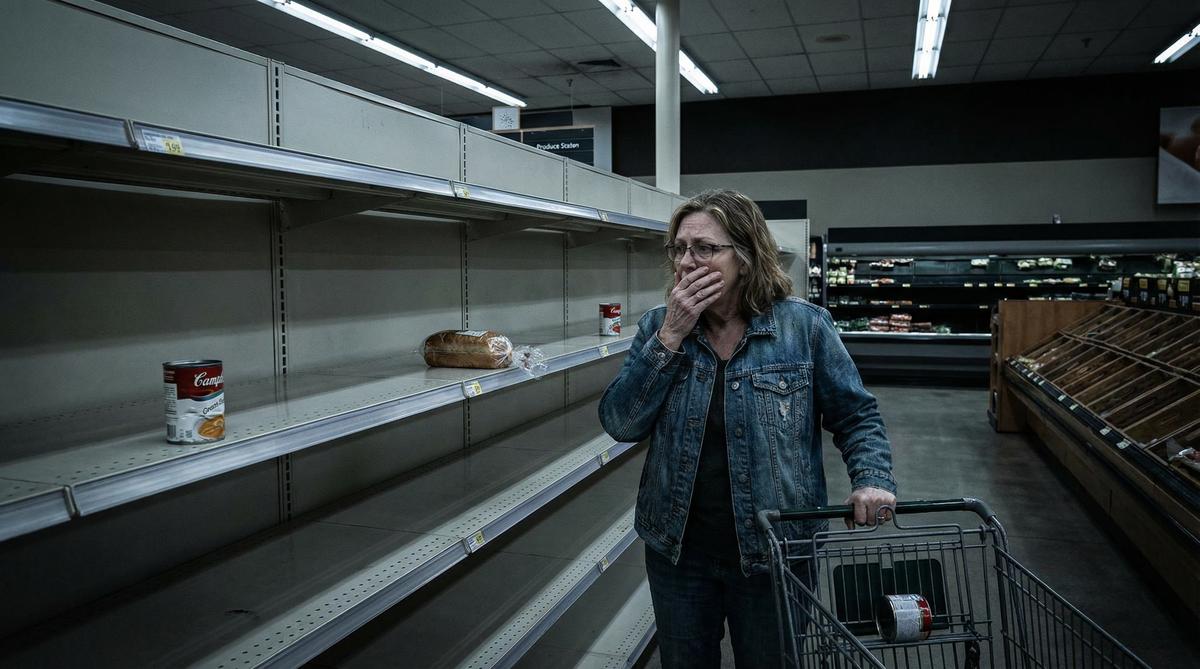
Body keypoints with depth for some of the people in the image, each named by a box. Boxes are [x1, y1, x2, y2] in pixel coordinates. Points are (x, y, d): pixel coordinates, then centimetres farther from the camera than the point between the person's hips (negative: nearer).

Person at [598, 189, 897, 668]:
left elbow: (856, 417, -1)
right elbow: (620, 424, -11)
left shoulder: (804, 326, -9)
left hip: (774, 554, -2)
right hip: (677, 550, 3)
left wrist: (873, 481, -19)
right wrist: (670, 337, -18)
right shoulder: (659, 325, -2)